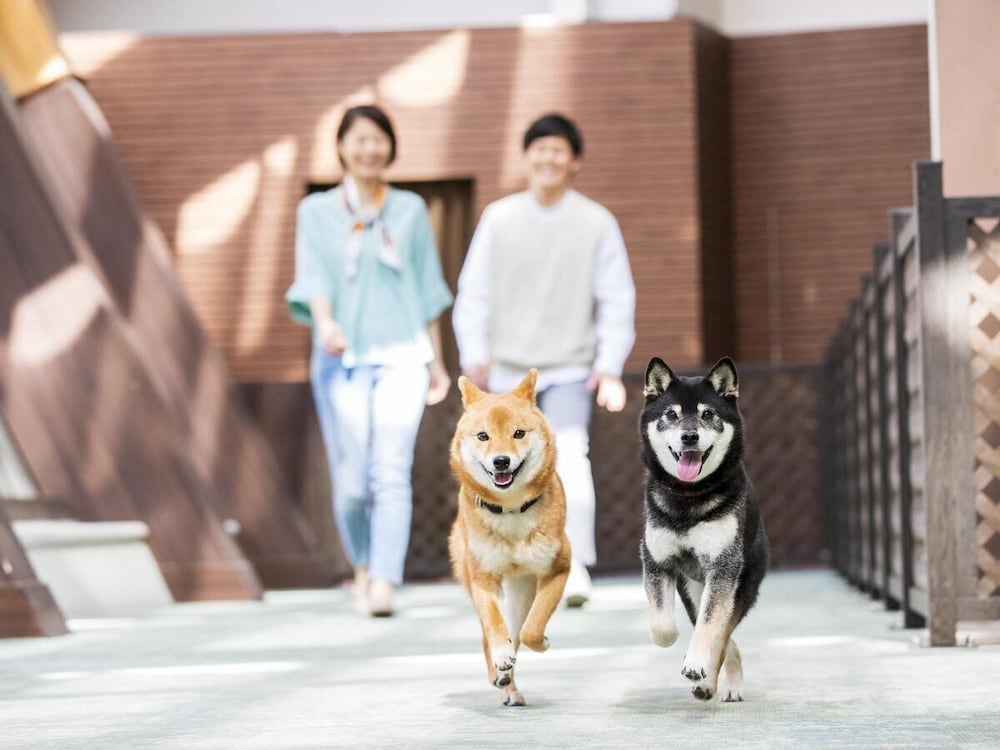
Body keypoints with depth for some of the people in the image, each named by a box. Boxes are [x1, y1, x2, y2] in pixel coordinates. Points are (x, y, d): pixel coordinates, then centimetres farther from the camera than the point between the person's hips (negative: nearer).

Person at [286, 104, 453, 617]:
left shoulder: (410, 210, 9)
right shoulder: (316, 211, 7)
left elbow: (427, 289, 14)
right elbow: (312, 277, -5)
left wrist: (437, 361, 15)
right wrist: (325, 322, -26)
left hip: (401, 355, 0)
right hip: (341, 359, 0)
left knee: (392, 472, -14)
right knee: (351, 482, 1)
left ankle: (383, 585, -18)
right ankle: (362, 565, 27)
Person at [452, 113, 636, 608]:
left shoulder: (597, 223, -3)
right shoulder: (498, 218, 1)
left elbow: (617, 301, -3)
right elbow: (474, 292, 0)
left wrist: (610, 368, -11)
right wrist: (475, 354, -11)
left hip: (570, 370, -2)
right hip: (508, 371, 2)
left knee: (569, 455, -23)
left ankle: (575, 566, -22)